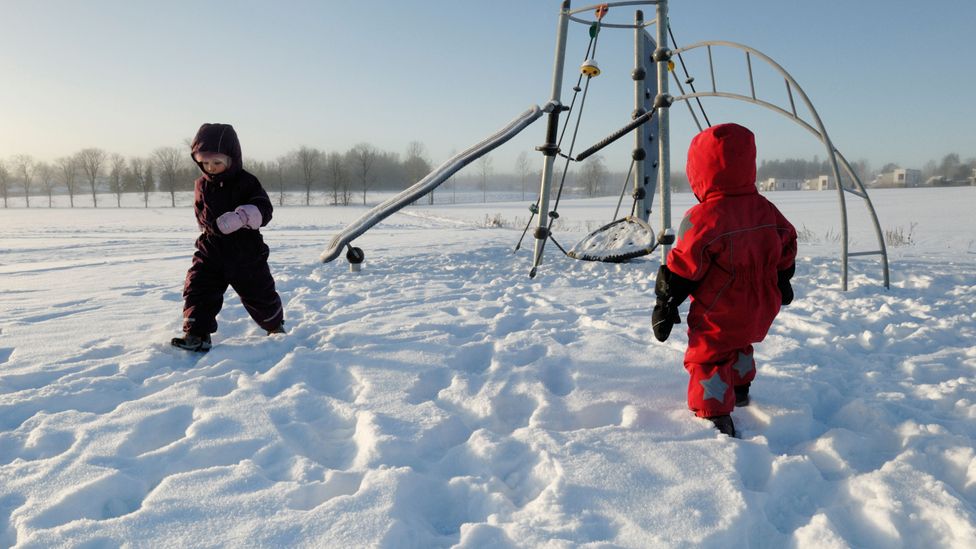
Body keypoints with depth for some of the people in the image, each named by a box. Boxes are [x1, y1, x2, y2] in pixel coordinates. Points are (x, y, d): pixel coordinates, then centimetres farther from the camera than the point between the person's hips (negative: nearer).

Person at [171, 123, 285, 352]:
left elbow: (263, 210, -22)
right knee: (197, 286, -10)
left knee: (259, 293, 11)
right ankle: (197, 334, -5)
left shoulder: (246, 182, -10)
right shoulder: (202, 185, 4)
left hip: (246, 252, -3)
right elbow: (202, 215, 11)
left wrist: (241, 216, -42)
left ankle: (275, 325, 37)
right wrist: (213, 225, -10)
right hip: (211, 249, 4)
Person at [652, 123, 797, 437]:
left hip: (718, 316, -7)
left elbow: (682, 270, -19)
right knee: (738, 345, 31)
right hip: (760, 312, 8)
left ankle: (716, 418, -6)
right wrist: (782, 284, 29)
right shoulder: (766, 209, -1)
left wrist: (664, 305, -7)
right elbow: (786, 249, 13)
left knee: (707, 359, 3)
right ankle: (739, 390, 51)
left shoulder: (704, 218, -23)